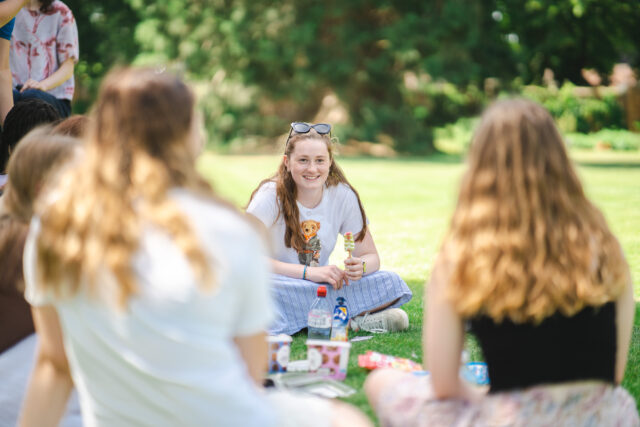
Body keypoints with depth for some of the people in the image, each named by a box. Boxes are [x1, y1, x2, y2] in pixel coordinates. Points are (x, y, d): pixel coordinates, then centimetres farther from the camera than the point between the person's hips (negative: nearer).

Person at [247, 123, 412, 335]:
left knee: (391, 283, -17)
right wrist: (308, 272, -28)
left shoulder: (343, 196, -2)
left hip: (320, 288, 3)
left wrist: (361, 267, -22)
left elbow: (370, 256, 4)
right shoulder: (270, 196, -13)